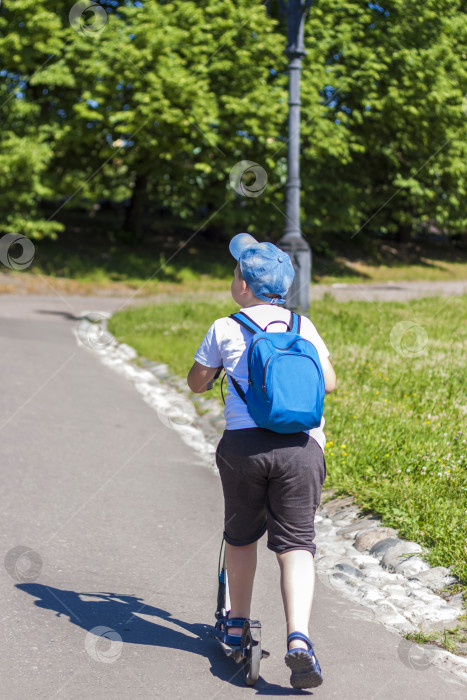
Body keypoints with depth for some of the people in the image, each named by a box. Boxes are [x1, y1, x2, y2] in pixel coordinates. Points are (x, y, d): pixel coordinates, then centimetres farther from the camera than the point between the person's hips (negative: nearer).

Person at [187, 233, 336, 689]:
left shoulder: (225, 329, 6)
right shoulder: (303, 326, 11)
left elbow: (197, 383, 17)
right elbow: (329, 383, 18)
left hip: (243, 443, 0)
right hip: (302, 445, 1)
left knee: (240, 536, 20)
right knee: (296, 545, 2)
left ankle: (236, 626, 33)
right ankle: (298, 637, -15)